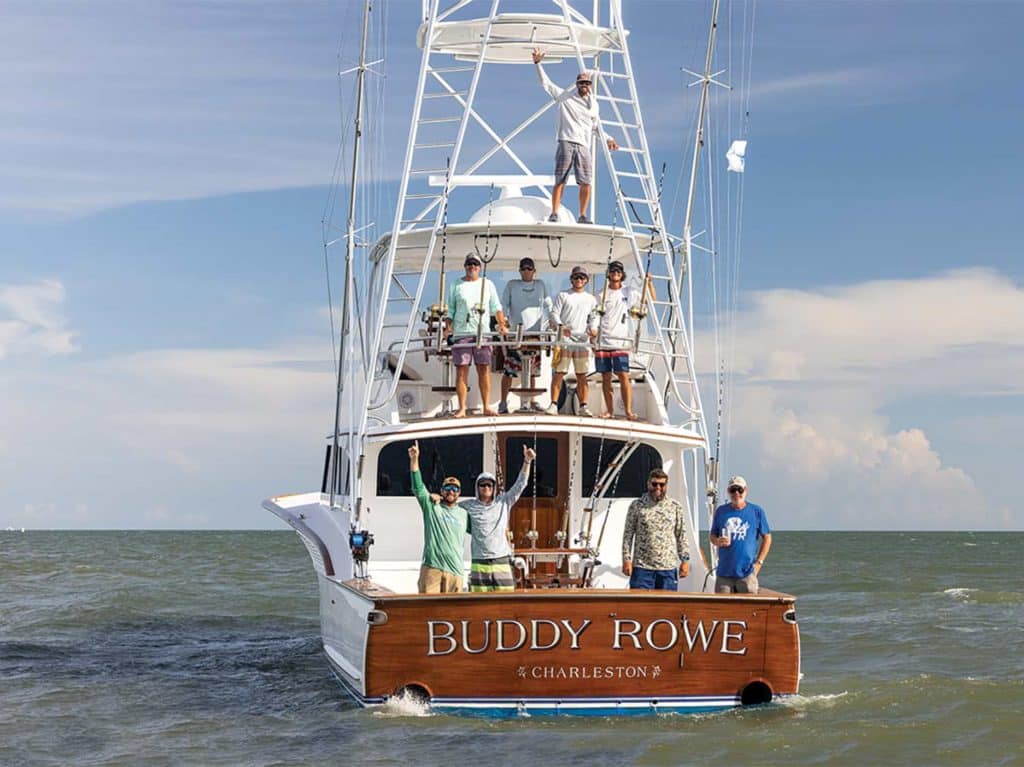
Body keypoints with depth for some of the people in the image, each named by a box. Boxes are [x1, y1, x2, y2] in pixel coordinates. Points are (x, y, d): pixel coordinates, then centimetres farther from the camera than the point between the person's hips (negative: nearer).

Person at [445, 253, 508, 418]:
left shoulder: (487, 284, 14)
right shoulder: (456, 286, 9)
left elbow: (496, 307, 12)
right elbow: (450, 310, 9)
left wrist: (502, 324, 0)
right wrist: (447, 328, -5)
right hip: (461, 333, -1)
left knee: (484, 369, 1)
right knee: (461, 370, -4)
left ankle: (486, 407, 6)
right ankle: (462, 408, -2)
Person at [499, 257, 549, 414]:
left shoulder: (541, 285, 12)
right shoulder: (512, 285, 7)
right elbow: (503, 305, 3)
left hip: (534, 333, 2)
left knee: (531, 371, 5)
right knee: (509, 370, -7)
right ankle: (503, 403, -1)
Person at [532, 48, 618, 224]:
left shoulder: (594, 104, 21)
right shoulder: (565, 96, 10)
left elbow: (596, 127, 30)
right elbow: (545, 83, 11)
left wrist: (607, 139, 18)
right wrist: (538, 63, 4)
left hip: (584, 145, 3)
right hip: (566, 142, -3)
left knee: (586, 183, -6)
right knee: (560, 181, -8)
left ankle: (582, 216, 0)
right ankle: (554, 214, -9)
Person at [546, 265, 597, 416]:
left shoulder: (591, 299, 18)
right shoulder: (563, 295, 9)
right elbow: (554, 314, 2)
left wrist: (592, 328, -7)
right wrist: (561, 327, -17)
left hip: (582, 341, 2)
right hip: (564, 341, -2)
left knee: (582, 375, 2)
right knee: (559, 373, -6)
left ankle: (583, 406, 4)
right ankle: (554, 404, -6)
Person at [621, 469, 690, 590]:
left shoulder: (676, 507, 7)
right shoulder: (637, 506, 2)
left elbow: (682, 536, 9)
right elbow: (628, 534, 2)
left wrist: (685, 560, 3)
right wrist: (626, 559, -5)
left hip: (668, 568, 2)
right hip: (642, 567, -2)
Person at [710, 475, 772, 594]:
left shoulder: (757, 511, 2)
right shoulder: (721, 511, 9)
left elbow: (767, 538, 7)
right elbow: (712, 536, 16)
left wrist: (759, 562, -2)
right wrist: (717, 541, -9)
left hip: (747, 572, -2)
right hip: (724, 572, 2)